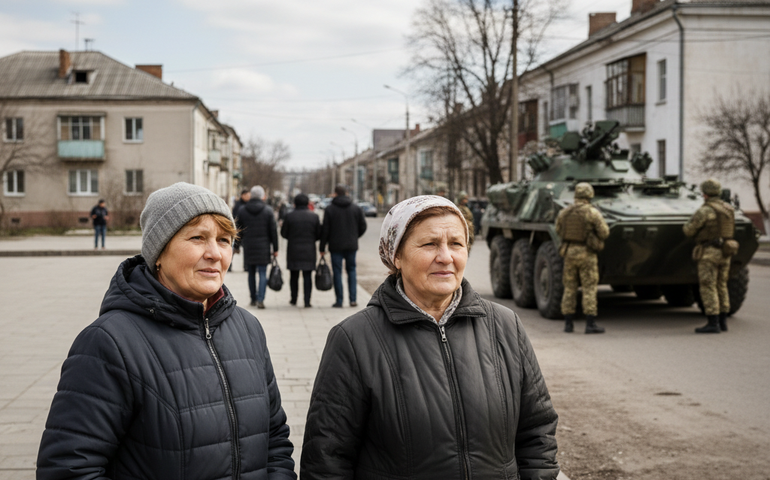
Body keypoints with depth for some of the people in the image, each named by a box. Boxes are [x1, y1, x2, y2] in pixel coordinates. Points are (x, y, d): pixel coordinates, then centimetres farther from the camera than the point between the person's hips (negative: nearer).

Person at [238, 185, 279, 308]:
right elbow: (273, 231, -3)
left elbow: (239, 230, 6)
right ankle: (260, 299, -13)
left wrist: (240, 244, 19)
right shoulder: (268, 211, -5)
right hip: (263, 247, -2)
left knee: (251, 274, 14)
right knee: (263, 273, -1)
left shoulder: (242, 210, 0)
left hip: (248, 246, 2)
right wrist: (275, 248, 4)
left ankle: (253, 299, 20)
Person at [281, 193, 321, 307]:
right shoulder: (314, 216, -2)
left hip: (293, 251, 0)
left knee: (294, 276, 12)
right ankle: (307, 301, -1)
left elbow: (283, 233, -1)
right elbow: (319, 234, 1)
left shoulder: (289, 216, -6)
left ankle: (294, 299, 19)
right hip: (309, 250, 0)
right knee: (307, 276, 3)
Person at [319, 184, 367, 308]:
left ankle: (339, 301, 2)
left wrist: (322, 247, 2)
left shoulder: (329, 209, -4)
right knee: (351, 270, 12)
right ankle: (353, 299, 3)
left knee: (337, 272, 3)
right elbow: (363, 226, 4)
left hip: (336, 246, -2)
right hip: (351, 245, 2)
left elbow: (325, 230, -5)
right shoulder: (356, 208, 3)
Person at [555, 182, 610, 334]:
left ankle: (568, 323, 11)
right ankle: (590, 324, -2)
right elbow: (604, 232, -10)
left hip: (569, 252, 4)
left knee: (569, 288, 11)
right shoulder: (592, 212, -12)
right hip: (586, 254, -4)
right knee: (589, 289, 0)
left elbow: (558, 231, 15)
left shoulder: (564, 212, 2)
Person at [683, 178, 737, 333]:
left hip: (708, 253, -8)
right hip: (725, 253, 8)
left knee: (708, 288, -5)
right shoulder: (728, 208, 9)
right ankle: (722, 322, 17)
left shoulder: (704, 211, -15)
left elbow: (689, 230, -11)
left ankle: (713, 324, -8)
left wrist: (687, 226, 14)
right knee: (721, 287, 14)